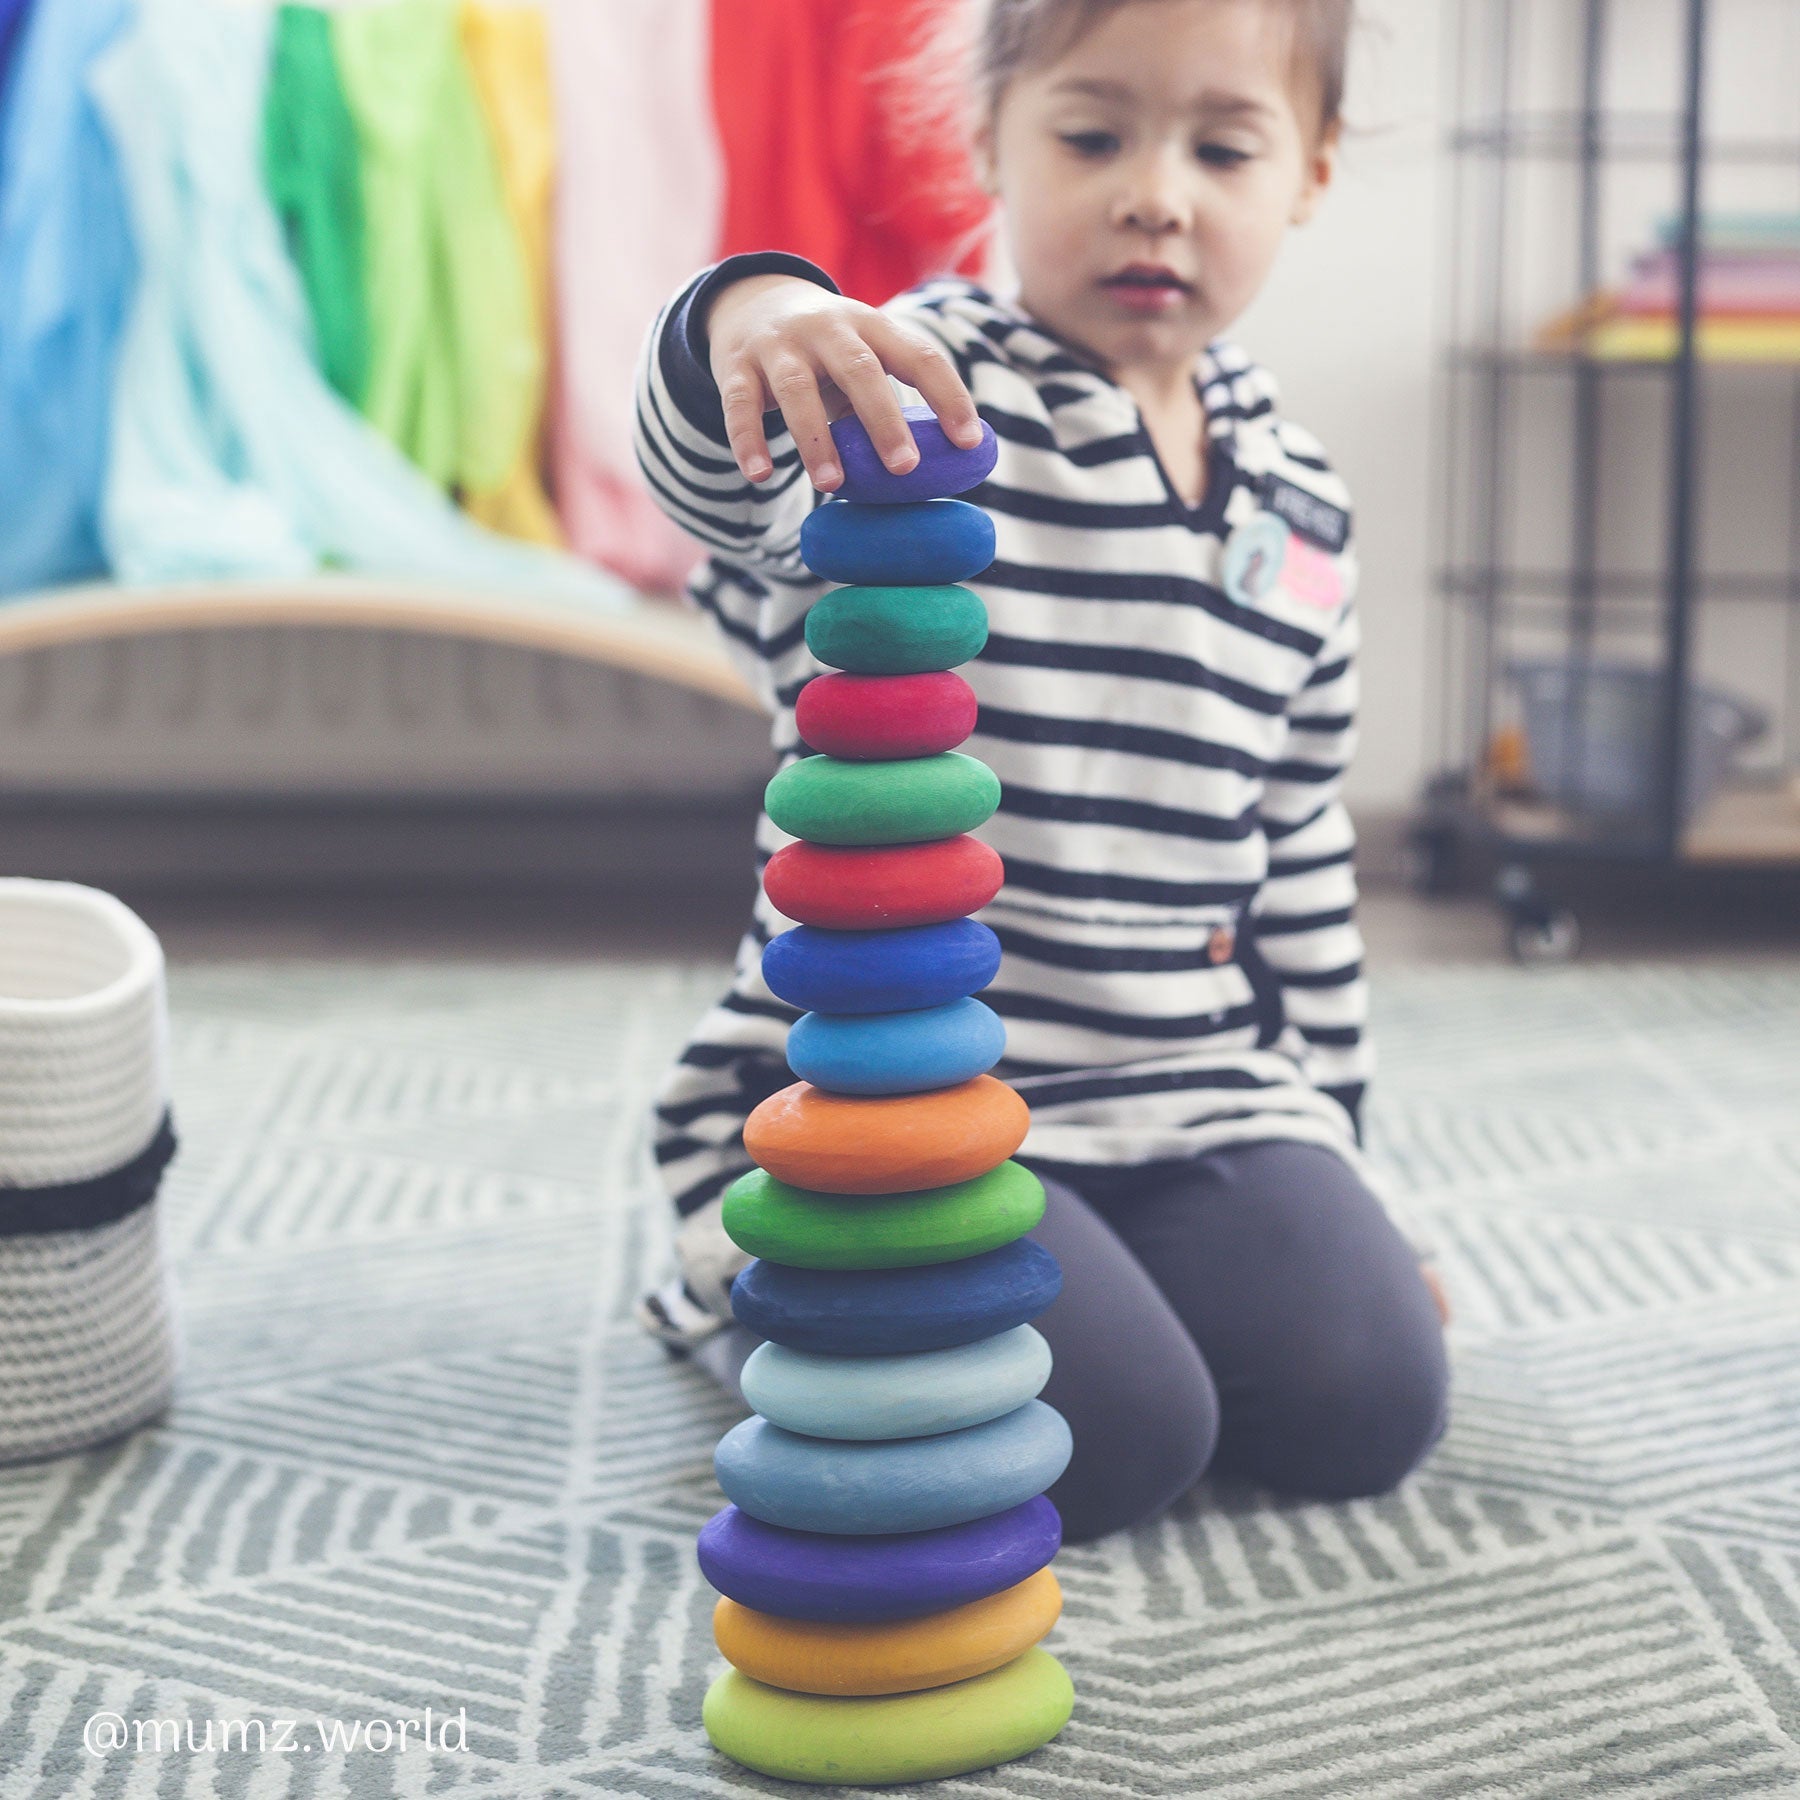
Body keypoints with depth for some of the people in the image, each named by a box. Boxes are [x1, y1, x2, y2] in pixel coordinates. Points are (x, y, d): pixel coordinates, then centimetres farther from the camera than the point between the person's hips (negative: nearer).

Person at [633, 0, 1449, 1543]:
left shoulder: (1298, 505, 10)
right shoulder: (918, 397, -9)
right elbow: (725, 474, -33)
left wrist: (1328, 1141, 21)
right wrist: (749, 321, -58)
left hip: (1197, 1086, 6)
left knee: (1365, 1404, -11)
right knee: (1109, 1445, -20)